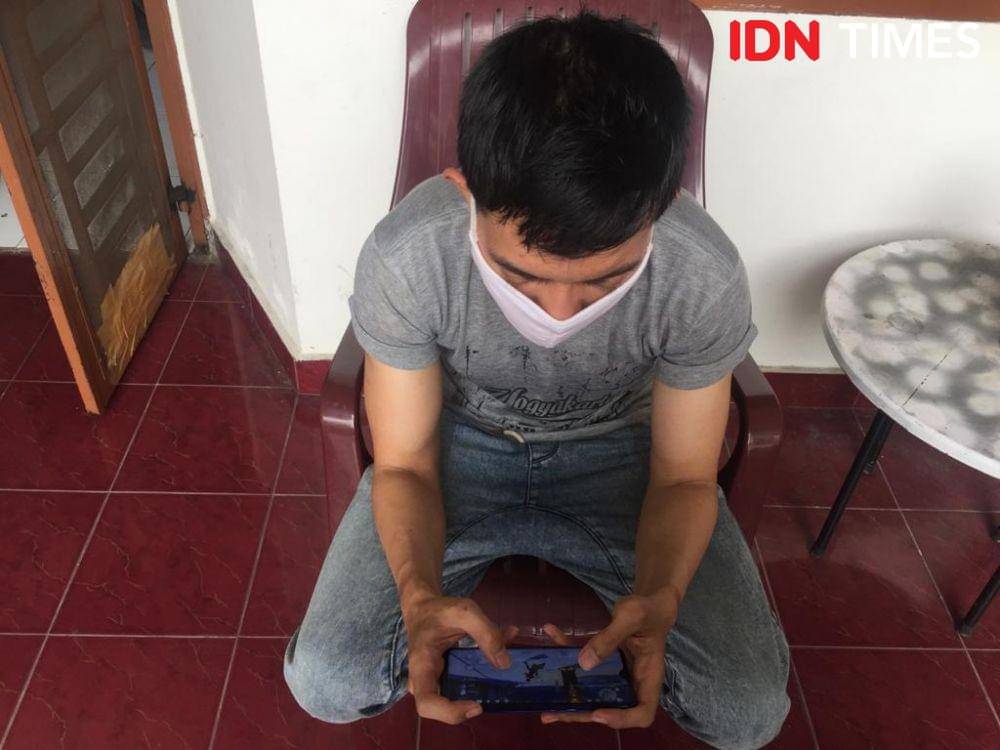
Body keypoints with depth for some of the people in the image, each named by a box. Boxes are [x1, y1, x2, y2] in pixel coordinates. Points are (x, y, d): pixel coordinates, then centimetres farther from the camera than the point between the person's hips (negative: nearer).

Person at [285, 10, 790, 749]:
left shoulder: (706, 276, -28)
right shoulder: (403, 256, -29)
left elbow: (685, 476, -14)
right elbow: (403, 462, -15)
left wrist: (656, 598, -35)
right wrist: (421, 593, -35)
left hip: (618, 448, 1)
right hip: (463, 440, 0)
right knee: (324, 682, -16)